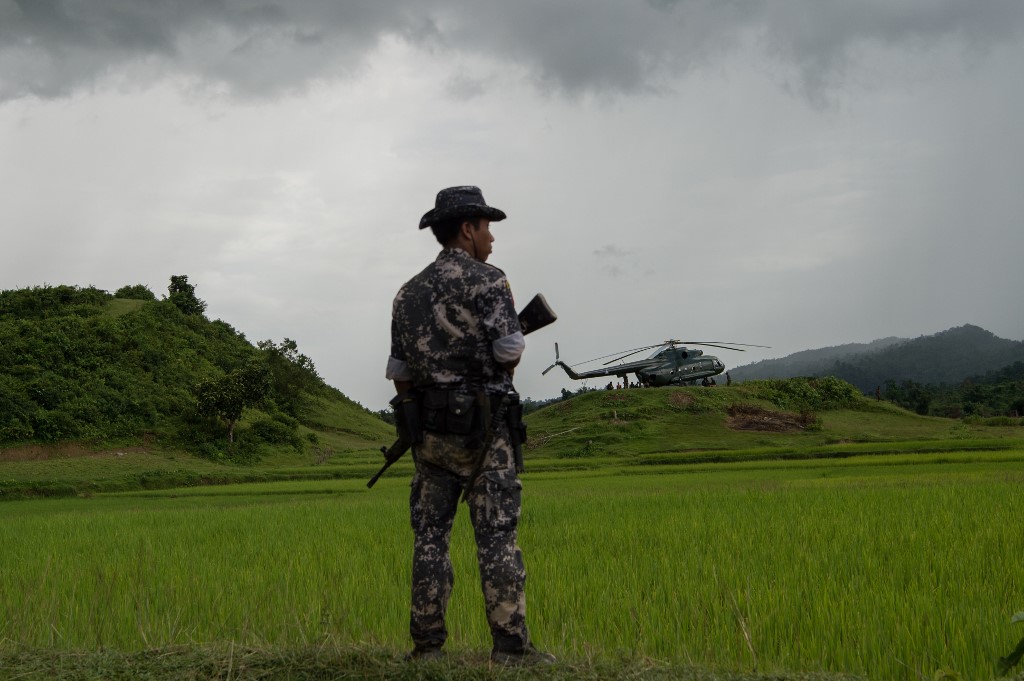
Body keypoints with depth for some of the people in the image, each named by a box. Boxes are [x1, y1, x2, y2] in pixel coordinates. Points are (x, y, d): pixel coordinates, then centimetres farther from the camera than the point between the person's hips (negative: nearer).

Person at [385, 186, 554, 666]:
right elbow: (510, 354, -12)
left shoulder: (408, 293, 14)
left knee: (430, 536, 8)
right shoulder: (487, 281, -6)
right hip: (483, 428, -5)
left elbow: (399, 370, 14)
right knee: (497, 536, -3)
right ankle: (510, 645, -3)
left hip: (430, 428, 5)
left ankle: (426, 644, 8)